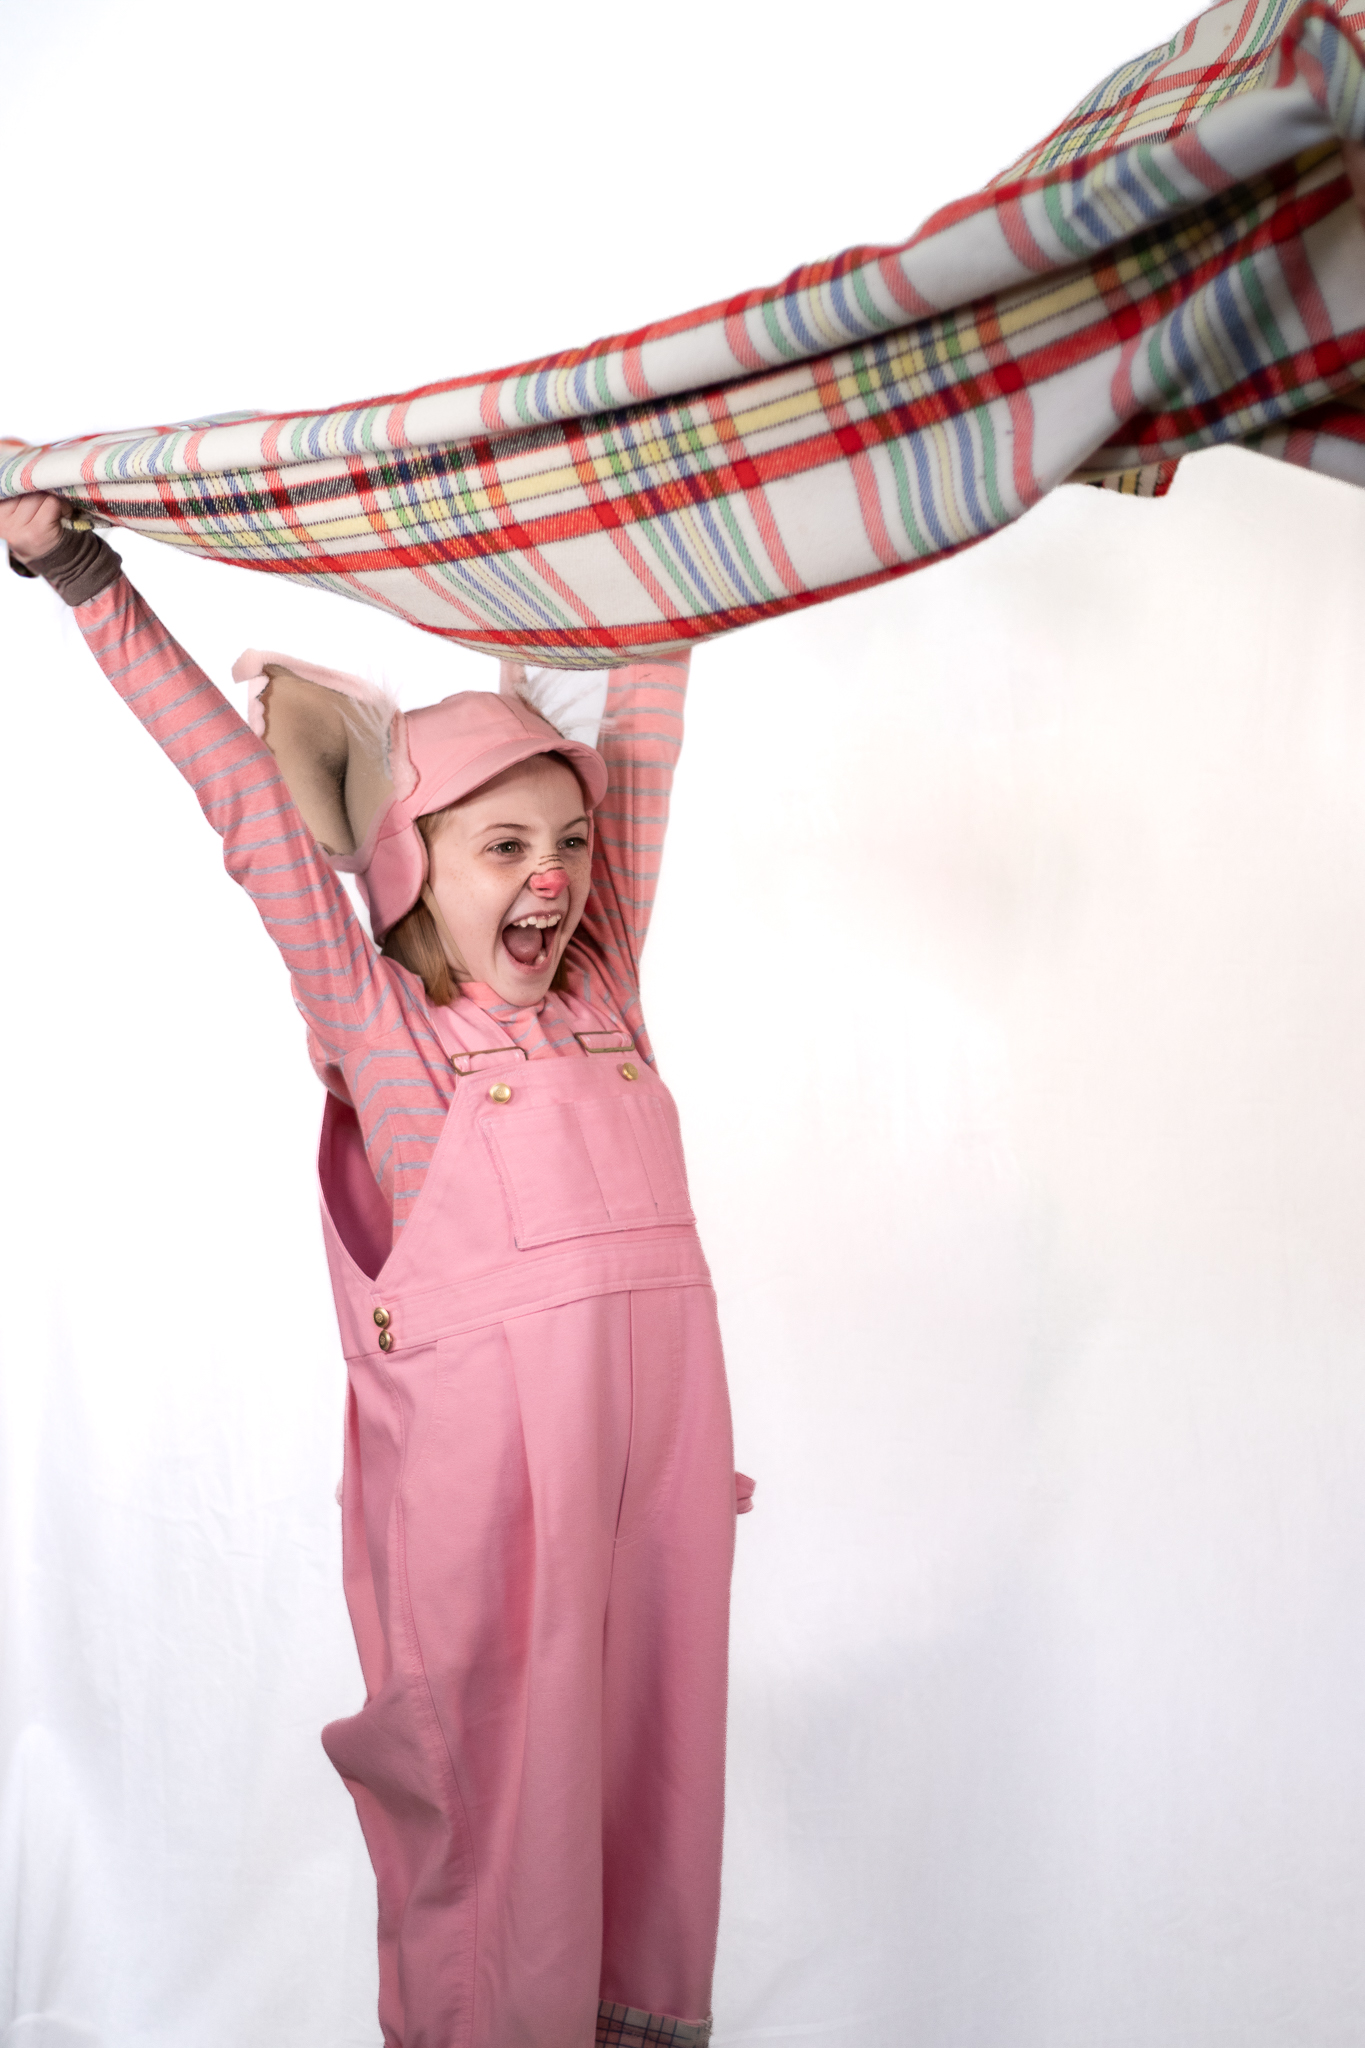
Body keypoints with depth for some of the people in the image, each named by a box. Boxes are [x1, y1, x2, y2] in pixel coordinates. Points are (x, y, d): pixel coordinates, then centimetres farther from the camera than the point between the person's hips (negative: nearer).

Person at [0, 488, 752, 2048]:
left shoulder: (600, 980, 10)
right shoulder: (375, 1015, -2)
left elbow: (642, 730, 16)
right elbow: (238, 782, -5)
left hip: (658, 1411, 5)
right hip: (483, 1436, -5)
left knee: (649, 1739, 16)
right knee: (498, 1763, 6)